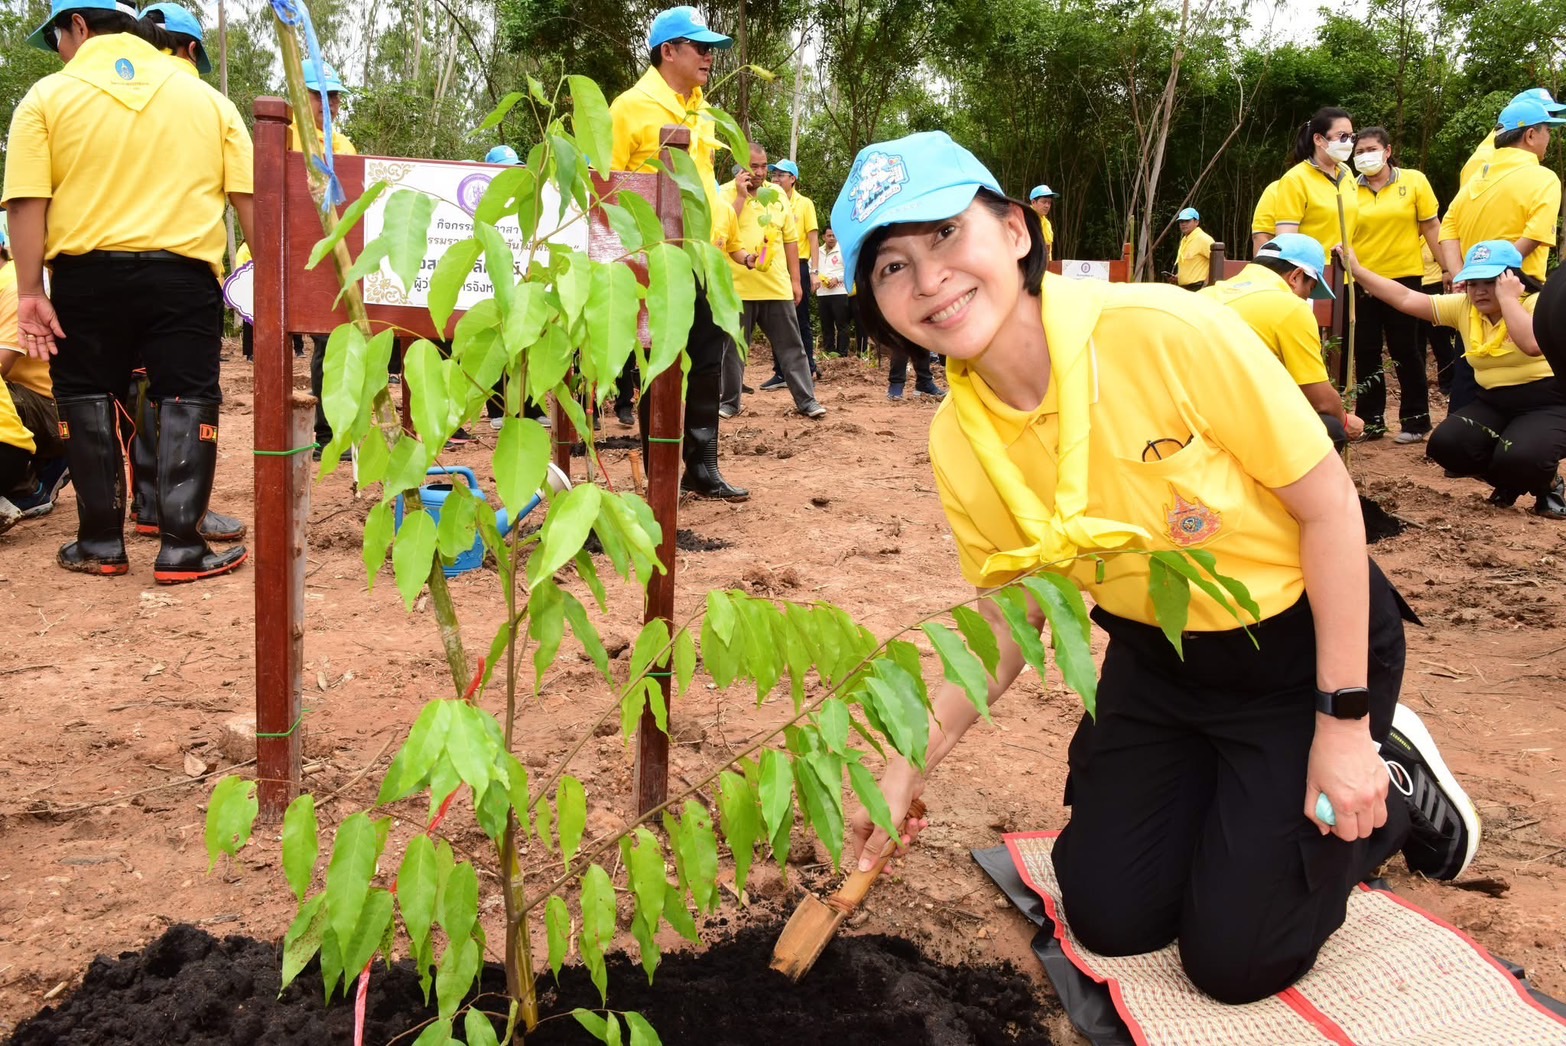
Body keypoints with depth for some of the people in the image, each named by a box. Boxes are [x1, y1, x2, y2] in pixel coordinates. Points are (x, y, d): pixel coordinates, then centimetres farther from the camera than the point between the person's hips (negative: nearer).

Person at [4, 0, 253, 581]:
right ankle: (182, 547, -1)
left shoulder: (49, 96, 2)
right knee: (186, 401, 4)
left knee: (87, 401, 12)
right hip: (182, 271, 1)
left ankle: (101, 544, 15)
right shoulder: (206, 98, 9)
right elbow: (248, 197, 4)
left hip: (88, 274, -1)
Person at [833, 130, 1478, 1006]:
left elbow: (1328, 503, -21)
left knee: (1235, 958, -2)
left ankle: (1396, 785, 21)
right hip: (1157, 656, 5)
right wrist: (914, 764, -7)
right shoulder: (959, 443, -14)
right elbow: (1009, 614, 1)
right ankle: (1237, 787, 32)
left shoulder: (1163, 330, -31)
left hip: (1305, 640, -5)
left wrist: (1343, 722, -18)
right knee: (1111, 916, 9)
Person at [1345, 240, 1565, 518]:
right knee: (1445, 444, -18)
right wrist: (1357, 270, -8)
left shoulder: (1538, 303, -15)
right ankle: (1510, 483, 12)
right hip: (1494, 403, 6)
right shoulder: (1463, 307, 1)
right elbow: (1406, 299, -2)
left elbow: (1532, 345, -37)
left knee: (1519, 456, -35)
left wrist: (1507, 298, -27)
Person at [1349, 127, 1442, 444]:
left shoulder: (1414, 181, -1)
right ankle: (1371, 420, 18)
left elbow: (1431, 226, 0)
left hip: (1404, 277, -2)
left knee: (1405, 351, 4)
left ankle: (1416, 420, 15)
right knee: (1366, 353, 7)